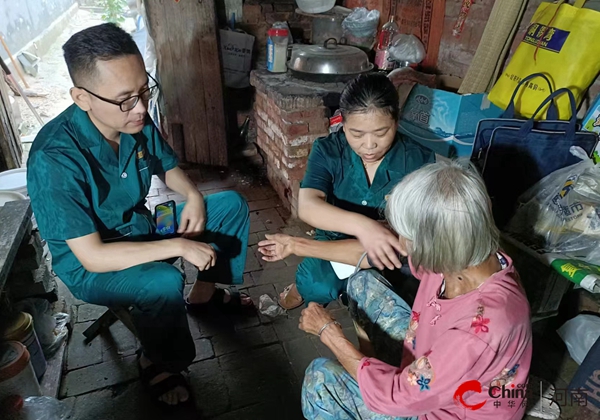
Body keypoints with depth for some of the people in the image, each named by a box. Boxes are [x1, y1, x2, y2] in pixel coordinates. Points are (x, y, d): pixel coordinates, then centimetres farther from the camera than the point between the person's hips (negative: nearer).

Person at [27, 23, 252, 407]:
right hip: (89, 266, -6)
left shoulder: (138, 123, -13)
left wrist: (194, 196, -13)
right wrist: (178, 246, -33)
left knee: (233, 205, 2)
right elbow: (93, 256, -31)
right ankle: (157, 363, -4)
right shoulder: (55, 159, -32)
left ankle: (204, 293, 18)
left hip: (141, 227, 7)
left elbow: (169, 167, 7)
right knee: (164, 281, -36)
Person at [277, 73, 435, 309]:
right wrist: (361, 226, -45)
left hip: (392, 260, 2)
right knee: (319, 287, -28)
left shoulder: (420, 161, -13)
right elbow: (307, 207, -28)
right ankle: (305, 286, 8)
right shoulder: (328, 151, -14)